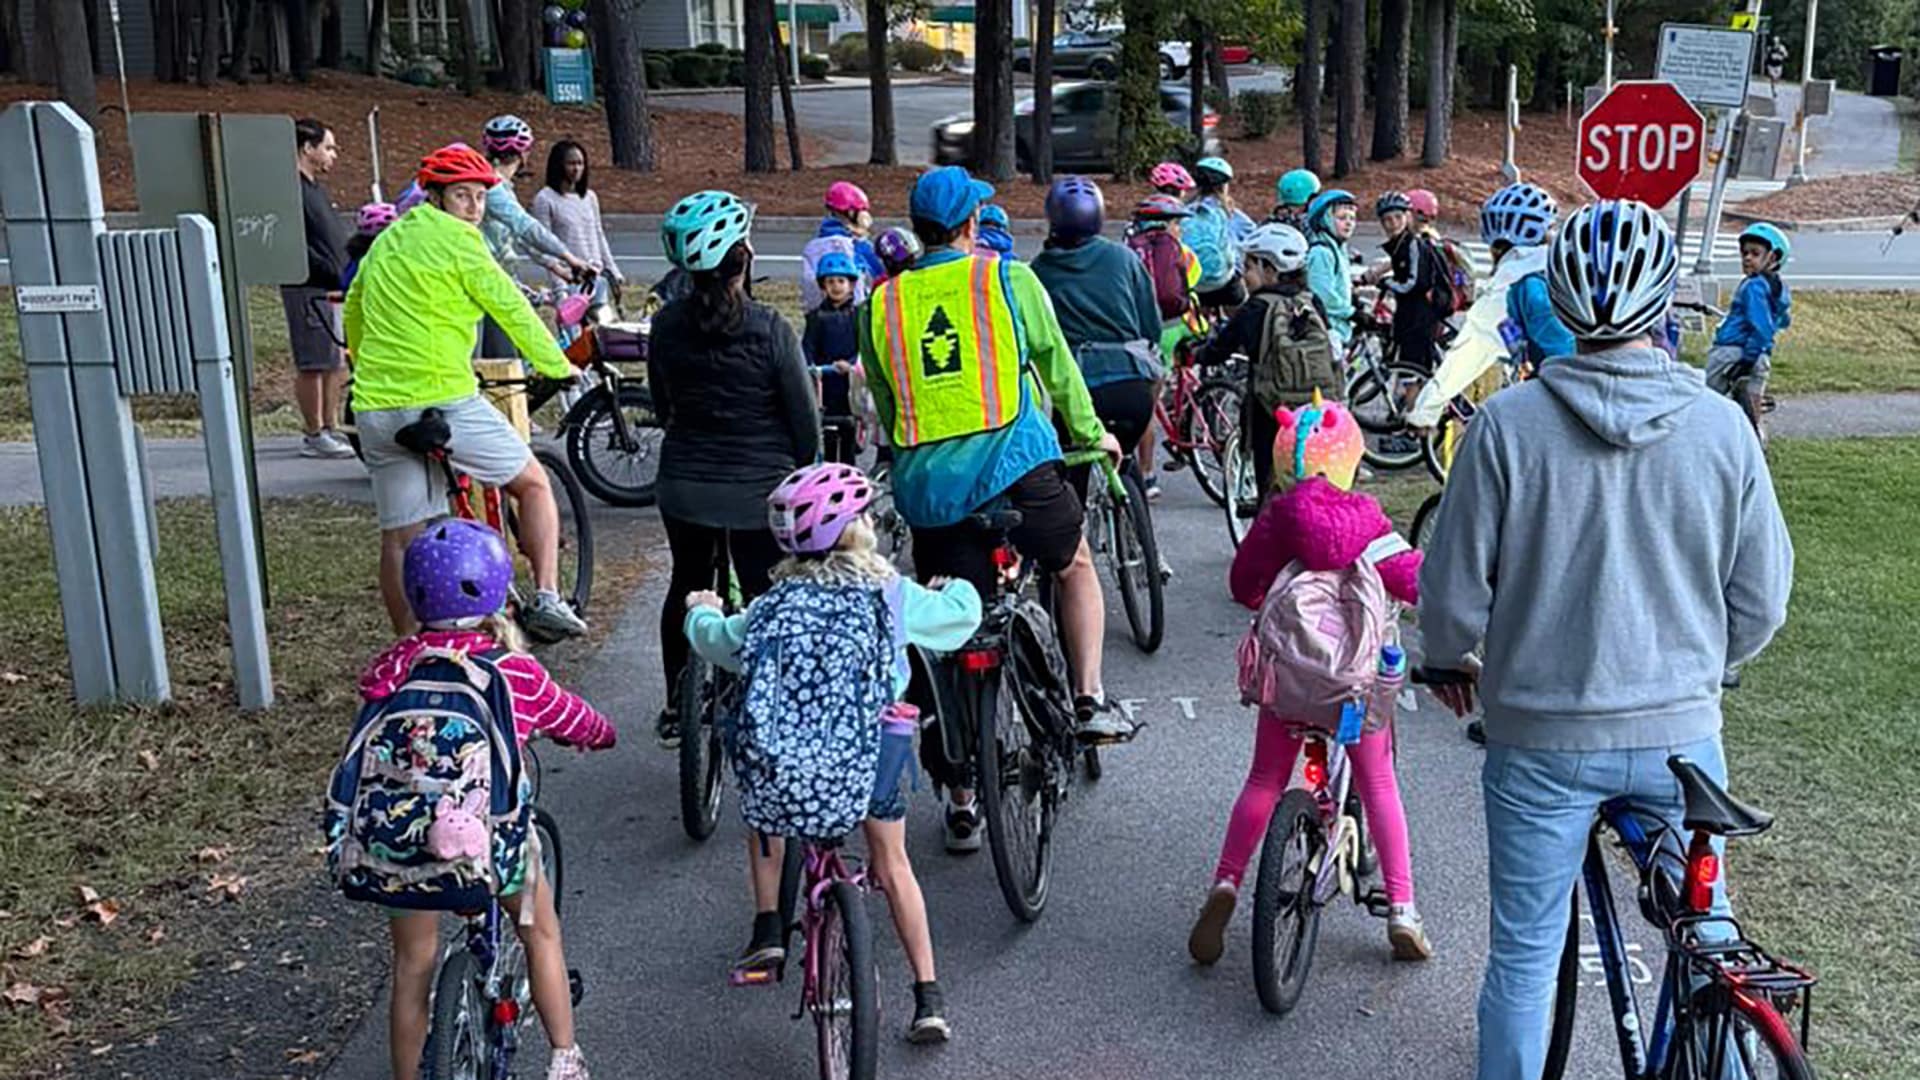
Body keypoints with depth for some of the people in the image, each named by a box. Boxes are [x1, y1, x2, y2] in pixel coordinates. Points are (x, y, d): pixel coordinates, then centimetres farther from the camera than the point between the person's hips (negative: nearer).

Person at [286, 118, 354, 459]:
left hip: (333, 288, 10)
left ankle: (329, 429, 18)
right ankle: (314, 435, 0)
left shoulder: (316, 189, 19)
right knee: (312, 363, -5)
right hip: (308, 288, -10)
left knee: (337, 362, 11)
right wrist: (335, 275, -20)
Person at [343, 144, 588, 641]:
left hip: (375, 409, 7)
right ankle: (546, 599, 2)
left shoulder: (388, 239, 19)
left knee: (399, 538, 10)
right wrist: (557, 366, 9)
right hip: (444, 400, -7)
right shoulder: (457, 239, -4)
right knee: (533, 482, 11)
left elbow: (353, 311, 29)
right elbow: (512, 310, -3)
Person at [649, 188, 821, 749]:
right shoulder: (770, 329, -16)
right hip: (760, 491, -5)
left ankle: (676, 712, 35)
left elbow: (661, 408, 10)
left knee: (687, 587, 23)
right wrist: (805, 477, 9)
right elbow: (805, 419, -9)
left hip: (684, 486, 5)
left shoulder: (667, 325, -3)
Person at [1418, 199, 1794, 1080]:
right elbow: (1760, 601, 0)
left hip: (1542, 736, -1)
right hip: (1681, 732, 2)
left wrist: (1453, 659, 14)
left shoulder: (1509, 422, -14)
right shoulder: (1721, 426, -7)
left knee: (1524, 957, 13)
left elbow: (1455, 586, -8)